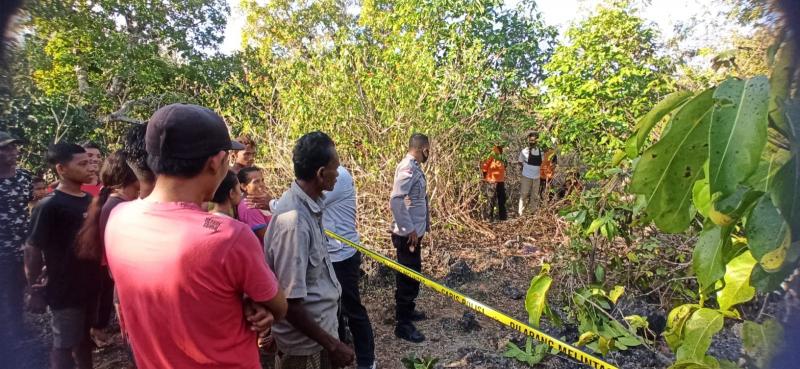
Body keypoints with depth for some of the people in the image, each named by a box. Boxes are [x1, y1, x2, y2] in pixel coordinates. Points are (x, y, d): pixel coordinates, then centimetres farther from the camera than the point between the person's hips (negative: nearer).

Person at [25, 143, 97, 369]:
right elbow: (32, 249, -15)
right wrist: (35, 286, -8)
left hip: (89, 285, 6)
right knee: (64, 345, 11)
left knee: (84, 337, 22)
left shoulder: (89, 199, 3)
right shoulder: (50, 206, -18)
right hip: (65, 291, -6)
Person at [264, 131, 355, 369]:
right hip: (306, 341, -8)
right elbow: (290, 303, -28)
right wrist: (332, 345, -19)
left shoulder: (308, 204, -3)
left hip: (321, 323, 8)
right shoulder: (294, 221, -31)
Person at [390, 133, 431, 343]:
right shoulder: (408, 168, -21)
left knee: (410, 275, 22)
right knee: (409, 278, 1)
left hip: (415, 231, 10)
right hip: (408, 234, -10)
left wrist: (425, 222, 17)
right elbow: (396, 200, -29)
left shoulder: (414, 167, 9)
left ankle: (406, 310, 38)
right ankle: (403, 325, 13)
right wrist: (409, 229, -25)